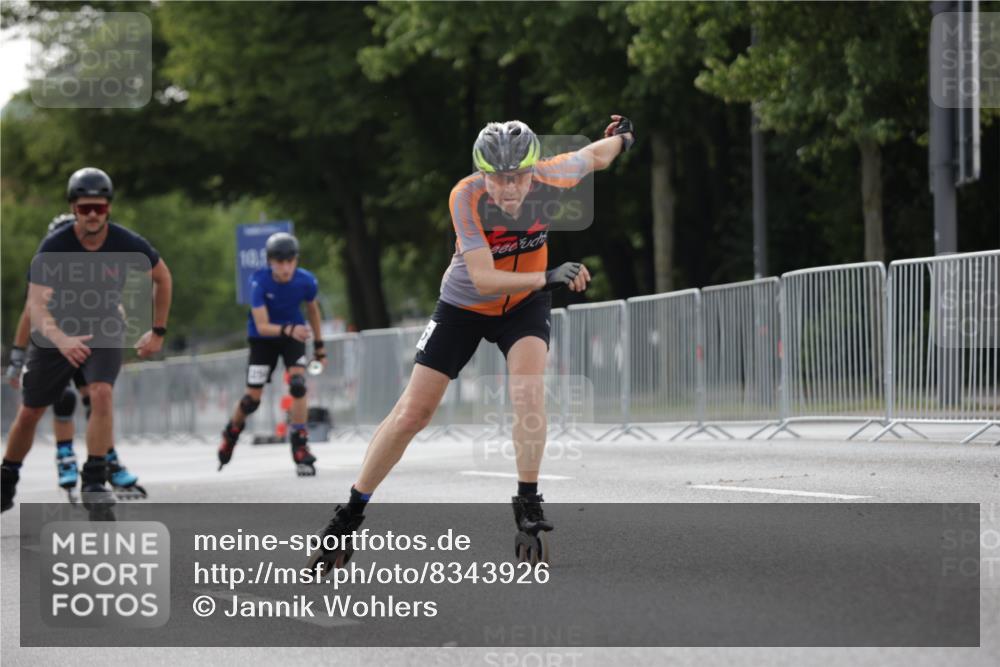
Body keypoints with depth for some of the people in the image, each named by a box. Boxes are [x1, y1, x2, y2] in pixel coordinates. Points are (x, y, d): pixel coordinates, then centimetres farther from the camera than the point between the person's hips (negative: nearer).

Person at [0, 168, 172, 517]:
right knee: (29, 412, 9)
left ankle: (94, 481, -19)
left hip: (105, 333, 0)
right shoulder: (54, 246, -23)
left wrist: (158, 331, 3)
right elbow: (36, 304, -29)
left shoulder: (128, 244, -18)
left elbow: (162, 277, 3)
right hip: (56, 333, 0)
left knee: (101, 393, -27)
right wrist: (61, 340, -47)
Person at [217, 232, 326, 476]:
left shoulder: (306, 282, -21)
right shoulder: (260, 281, -29)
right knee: (253, 398, 0)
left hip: (293, 335, 1)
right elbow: (262, 326, -31)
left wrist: (319, 346, 8)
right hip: (263, 338, -1)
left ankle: (300, 447, -12)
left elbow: (312, 309, 2)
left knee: (298, 385, -21)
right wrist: (287, 330, -50)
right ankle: (232, 433, 32)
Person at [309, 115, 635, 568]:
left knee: (528, 389, -26)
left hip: (524, 304, 1)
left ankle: (528, 509, -14)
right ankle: (349, 516, 12)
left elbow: (593, 156, 0)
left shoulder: (550, 178, -25)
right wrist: (549, 277, -47)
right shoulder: (466, 196, -33)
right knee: (412, 412, -2)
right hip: (464, 306, -1)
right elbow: (483, 279, -38)